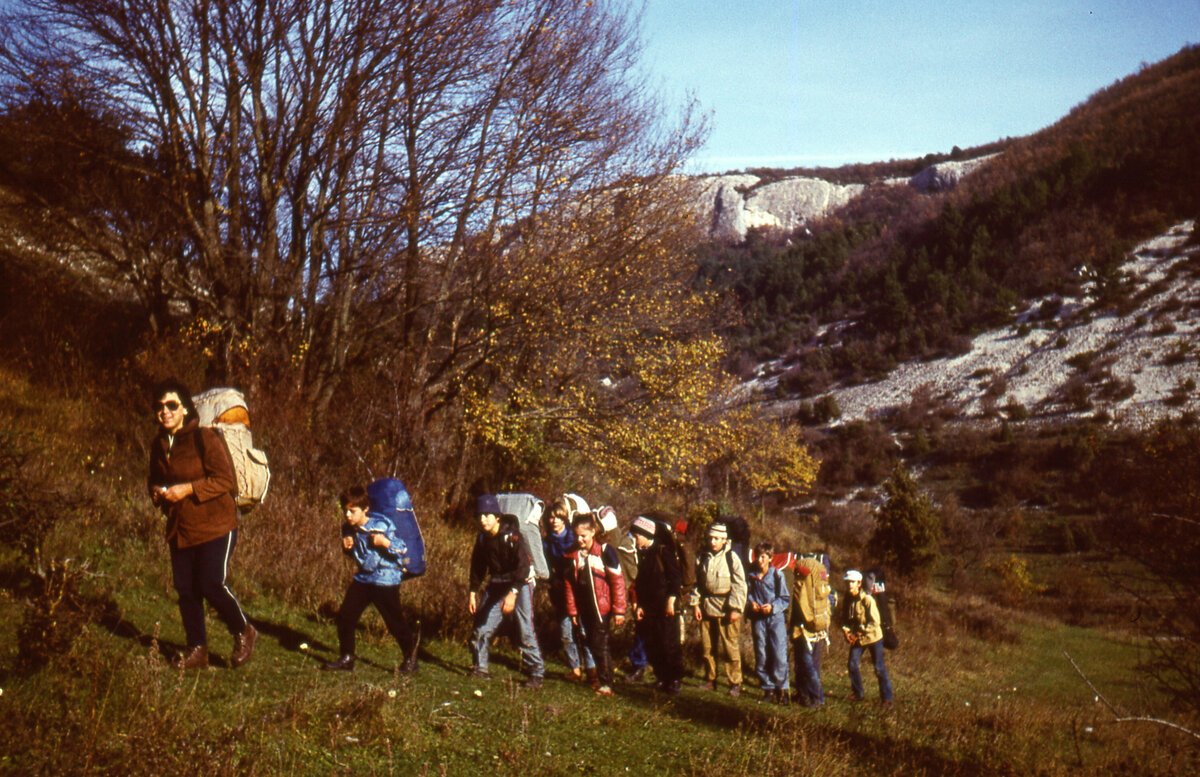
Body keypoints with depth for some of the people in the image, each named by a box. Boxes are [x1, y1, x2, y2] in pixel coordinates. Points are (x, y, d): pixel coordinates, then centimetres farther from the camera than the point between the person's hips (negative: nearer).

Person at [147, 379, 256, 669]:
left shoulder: (205, 439, -14)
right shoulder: (159, 444, 9)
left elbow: (227, 480, -16)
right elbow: (154, 478, 24)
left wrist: (189, 488, -23)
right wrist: (156, 491, 0)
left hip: (215, 527, -7)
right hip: (179, 529, 7)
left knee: (212, 585, -11)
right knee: (185, 590, 7)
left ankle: (244, 634, 14)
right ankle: (197, 650, 21)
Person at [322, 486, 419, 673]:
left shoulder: (382, 525, -18)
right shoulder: (349, 529, 1)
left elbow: (402, 549, -14)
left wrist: (384, 542, -31)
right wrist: (347, 547, -4)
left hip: (386, 579, -6)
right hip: (363, 578, 6)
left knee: (395, 622, 1)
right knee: (344, 616, 2)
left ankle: (410, 659, 22)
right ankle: (346, 659, 17)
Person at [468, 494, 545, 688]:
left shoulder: (512, 535, -21)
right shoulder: (482, 537, 0)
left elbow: (523, 566, -29)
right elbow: (478, 566, 13)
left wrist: (513, 593, -37)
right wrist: (473, 593, 10)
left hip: (520, 583, -6)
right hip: (496, 583, 6)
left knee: (526, 629, -13)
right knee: (482, 626, 4)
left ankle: (536, 674, -4)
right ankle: (479, 668, 22)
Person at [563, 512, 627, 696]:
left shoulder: (605, 551, -10)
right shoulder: (573, 555, 7)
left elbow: (617, 581, -10)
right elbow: (570, 583, 11)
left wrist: (619, 610, -11)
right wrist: (572, 610, 8)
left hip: (601, 607, -6)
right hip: (584, 609, 6)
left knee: (600, 644, -6)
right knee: (592, 644, 11)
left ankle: (607, 684, 3)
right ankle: (602, 677, 25)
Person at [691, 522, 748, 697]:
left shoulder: (732, 558, -7)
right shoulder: (703, 558, 7)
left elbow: (740, 585, -8)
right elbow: (696, 582, 14)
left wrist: (736, 609, -12)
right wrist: (695, 604, 7)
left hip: (726, 610, -5)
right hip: (706, 608, 5)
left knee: (730, 647, -2)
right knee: (707, 646, 11)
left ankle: (735, 683, 8)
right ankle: (711, 680, 23)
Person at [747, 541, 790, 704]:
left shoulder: (778, 575, -4)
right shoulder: (751, 576, 5)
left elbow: (785, 598, -1)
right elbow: (748, 594, 17)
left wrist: (772, 607, -15)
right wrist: (751, 603, -3)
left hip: (776, 618, -3)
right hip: (758, 619, 3)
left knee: (779, 655, -9)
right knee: (761, 656, 6)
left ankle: (781, 688, 3)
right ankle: (768, 688, 17)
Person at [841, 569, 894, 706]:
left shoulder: (867, 600, -18)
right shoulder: (848, 600, 1)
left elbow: (875, 622, -18)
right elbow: (844, 619, 11)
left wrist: (861, 632, -21)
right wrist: (846, 631, -8)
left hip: (873, 638, -6)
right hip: (857, 638, 6)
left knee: (879, 669, -3)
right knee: (852, 664, 4)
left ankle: (887, 698, 7)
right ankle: (857, 694, 21)